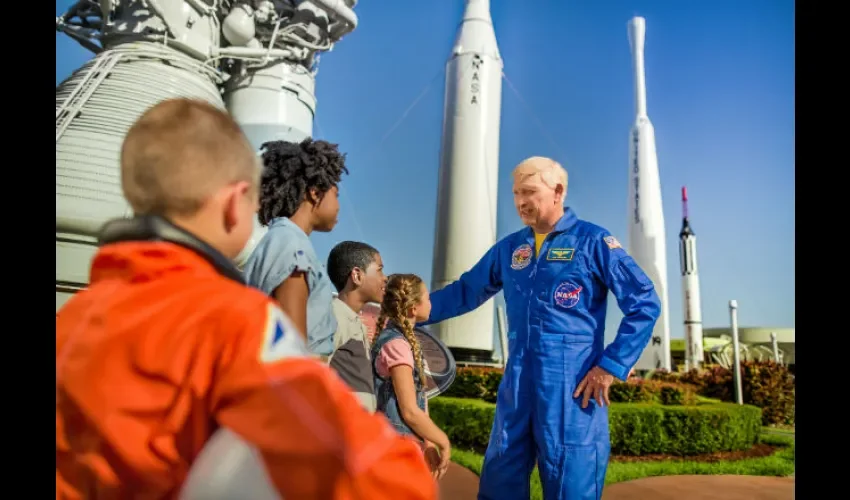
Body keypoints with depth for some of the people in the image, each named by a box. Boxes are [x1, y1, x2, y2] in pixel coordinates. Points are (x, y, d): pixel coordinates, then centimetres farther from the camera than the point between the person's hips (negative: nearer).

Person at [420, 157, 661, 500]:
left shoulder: (593, 242, -3)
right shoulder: (509, 248, 12)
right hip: (517, 388, 5)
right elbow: (464, 292, 20)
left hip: (573, 389, -5)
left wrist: (611, 366, -10)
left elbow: (645, 304, -5)